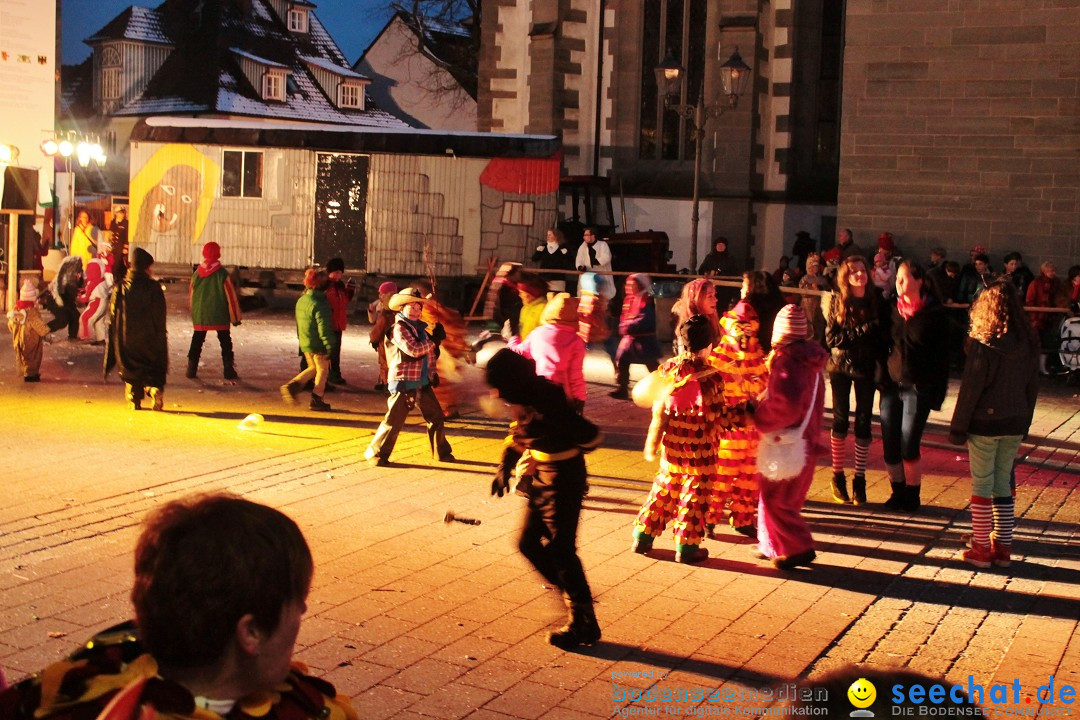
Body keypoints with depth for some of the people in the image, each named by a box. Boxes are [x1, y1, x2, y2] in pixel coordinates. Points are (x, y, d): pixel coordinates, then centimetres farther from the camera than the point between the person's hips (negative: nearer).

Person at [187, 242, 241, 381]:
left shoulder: (197, 273, 0)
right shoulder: (222, 274, -11)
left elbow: (190, 295, 9)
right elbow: (231, 296, -9)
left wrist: (193, 313, 22)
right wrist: (235, 317, -1)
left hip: (200, 316, 3)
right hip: (220, 316, -3)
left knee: (197, 341, 13)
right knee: (225, 342, 8)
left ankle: (191, 369, 11)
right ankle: (229, 370, 6)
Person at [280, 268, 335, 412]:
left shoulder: (301, 300, 7)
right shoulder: (319, 304, -20)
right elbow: (324, 328, -22)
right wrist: (329, 346, -19)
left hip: (304, 343, 8)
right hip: (318, 344, -8)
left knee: (313, 368, 23)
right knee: (322, 371, 6)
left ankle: (292, 385, 8)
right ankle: (316, 401, 9)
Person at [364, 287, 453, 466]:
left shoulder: (420, 327, 13)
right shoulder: (399, 328, -12)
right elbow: (413, 349, -26)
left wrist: (433, 372, 14)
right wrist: (434, 341, -17)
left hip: (423, 383, 8)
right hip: (404, 383, -8)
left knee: (437, 417, 12)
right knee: (394, 421, -5)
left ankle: (441, 453, 26)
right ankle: (376, 453, 8)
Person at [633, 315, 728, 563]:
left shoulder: (668, 369, -3)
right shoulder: (711, 378, -17)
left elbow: (659, 411, 5)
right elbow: (717, 418, -12)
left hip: (672, 447, 5)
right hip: (700, 450, -5)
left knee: (664, 489, 18)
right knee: (694, 496, 7)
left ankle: (643, 536, 23)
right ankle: (686, 546, 13)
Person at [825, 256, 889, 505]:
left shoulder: (877, 300, -1)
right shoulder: (838, 301, -4)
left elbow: (884, 335, 1)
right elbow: (831, 337, -9)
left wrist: (881, 363, -11)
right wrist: (861, 332, -20)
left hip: (867, 368, 1)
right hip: (841, 366, -1)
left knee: (864, 422, 3)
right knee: (840, 420, 5)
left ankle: (859, 480, 12)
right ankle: (838, 477, 16)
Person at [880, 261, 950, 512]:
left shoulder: (935, 314, -6)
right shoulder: (895, 310, 8)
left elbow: (942, 357, -4)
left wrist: (937, 393, -8)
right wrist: (883, 380, 7)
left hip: (918, 388, -4)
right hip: (891, 385, 4)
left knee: (909, 445, -4)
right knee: (890, 445, 3)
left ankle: (912, 496, 14)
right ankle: (898, 492, 20)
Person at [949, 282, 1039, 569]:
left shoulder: (984, 344, -15)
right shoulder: (1028, 344, 1)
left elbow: (970, 389, -14)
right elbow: (1032, 387, 9)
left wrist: (958, 427, -7)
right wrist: (1024, 422, 18)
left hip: (985, 424, -5)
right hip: (1014, 426, 5)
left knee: (982, 486, 3)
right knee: (1003, 484, 14)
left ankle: (981, 549, 8)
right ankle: (1003, 547, 18)